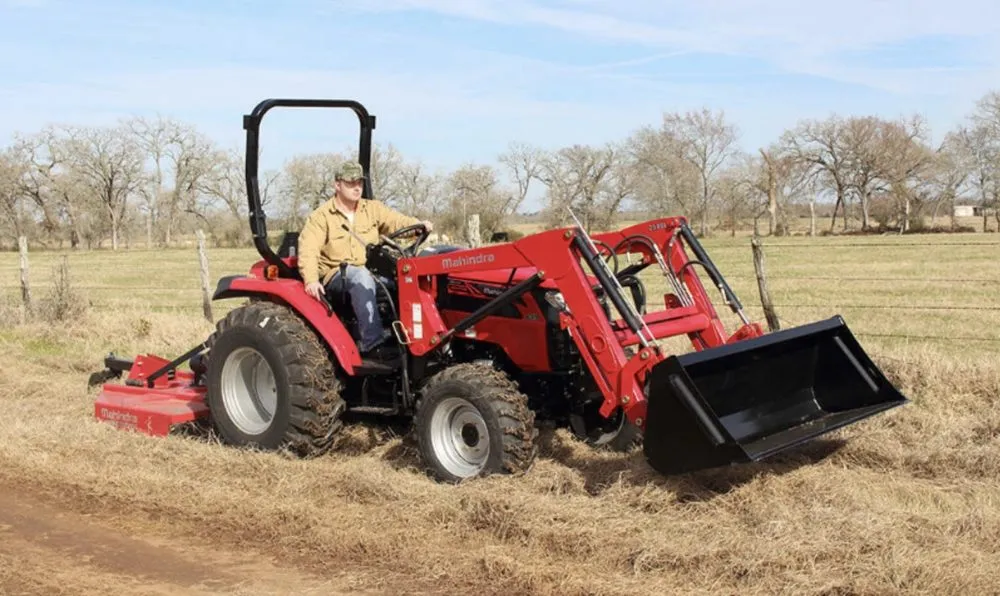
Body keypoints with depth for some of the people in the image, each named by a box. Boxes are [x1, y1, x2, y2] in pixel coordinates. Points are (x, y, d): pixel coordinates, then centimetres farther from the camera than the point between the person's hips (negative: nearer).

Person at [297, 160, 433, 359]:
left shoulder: (373, 209, 13)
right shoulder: (321, 216, 0)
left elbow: (396, 221, -1)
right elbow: (308, 250, -12)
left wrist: (419, 224, -24)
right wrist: (311, 280, -29)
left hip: (370, 272, 4)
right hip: (336, 276, -4)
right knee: (361, 276, -37)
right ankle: (373, 342, -43)